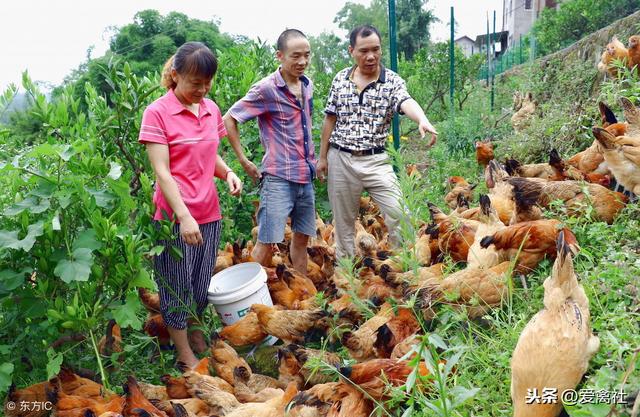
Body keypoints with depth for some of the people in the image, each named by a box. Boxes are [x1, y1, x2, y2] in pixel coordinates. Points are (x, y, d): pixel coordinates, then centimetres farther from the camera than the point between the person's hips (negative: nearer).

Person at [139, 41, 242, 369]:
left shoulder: (211, 109, 8)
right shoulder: (157, 112, -9)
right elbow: (161, 171, -15)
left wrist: (228, 172, -3)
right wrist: (184, 216, -23)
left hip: (209, 213, 5)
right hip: (175, 216, -5)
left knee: (202, 284, 17)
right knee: (177, 287, 7)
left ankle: (196, 331, 37)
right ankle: (184, 353, 22)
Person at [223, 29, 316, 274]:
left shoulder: (307, 85, 7)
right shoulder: (266, 89, -12)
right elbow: (229, 119, -8)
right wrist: (244, 161, -8)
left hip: (306, 176, 7)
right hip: (279, 178, -7)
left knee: (302, 237, 15)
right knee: (267, 242, -5)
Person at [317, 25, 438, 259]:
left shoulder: (392, 81, -5)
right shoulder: (340, 79, 3)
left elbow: (406, 102, -27)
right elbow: (330, 119, 9)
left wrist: (422, 120, -49)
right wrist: (322, 157, 8)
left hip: (376, 160, -2)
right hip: (340, 159, 2)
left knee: (399, 214, -9)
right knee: (343, 221, 11)